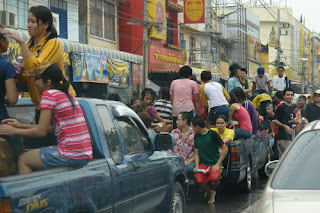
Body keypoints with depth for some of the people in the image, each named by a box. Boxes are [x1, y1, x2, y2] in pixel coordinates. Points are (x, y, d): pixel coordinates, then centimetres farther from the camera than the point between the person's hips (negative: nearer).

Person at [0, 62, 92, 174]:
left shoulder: (49, 94, -10)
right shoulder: (67, 95, 15)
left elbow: (41, 131, -9)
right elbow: (48, 127, 18)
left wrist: (15, 131, 3)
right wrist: (21, 125, 20)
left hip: (71, 156, -9)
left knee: (23, 160, 8)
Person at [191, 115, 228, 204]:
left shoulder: (212, 134, -9)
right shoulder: (196, 136, 9)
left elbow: (225, 149, -7)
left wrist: (217, 165, -11)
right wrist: (197, 166, -3)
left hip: (214, 164, -4)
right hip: (203, 164, 4)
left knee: (214, 178, -36)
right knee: (198, 179, -27)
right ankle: (211, 193, 4)